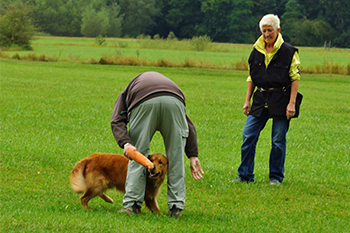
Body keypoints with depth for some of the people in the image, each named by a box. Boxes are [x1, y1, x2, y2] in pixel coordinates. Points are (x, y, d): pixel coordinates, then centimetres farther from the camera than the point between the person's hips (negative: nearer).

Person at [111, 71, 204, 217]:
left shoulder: (126, 92, 38)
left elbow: (117, 121, 13)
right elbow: (189, 126, 28)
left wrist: (125, 143, 0)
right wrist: (193, 155, 20)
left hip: (143, 101, -2)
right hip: (174, 100, 2)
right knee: (176, 157, 14)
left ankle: (132, 204, 8)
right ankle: (176, 207, 14)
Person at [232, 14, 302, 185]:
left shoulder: (289, 52, -4)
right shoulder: (256, 52, 9)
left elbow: (295, 79, -5)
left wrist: (292, 103, -12)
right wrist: (247, 101, 12)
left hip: (281, 100, -4)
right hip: (261, 99, 4)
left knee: (278, 140, 0)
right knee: (248, 136, -2)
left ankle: (276, 177, 13)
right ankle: (245, 175, 7)